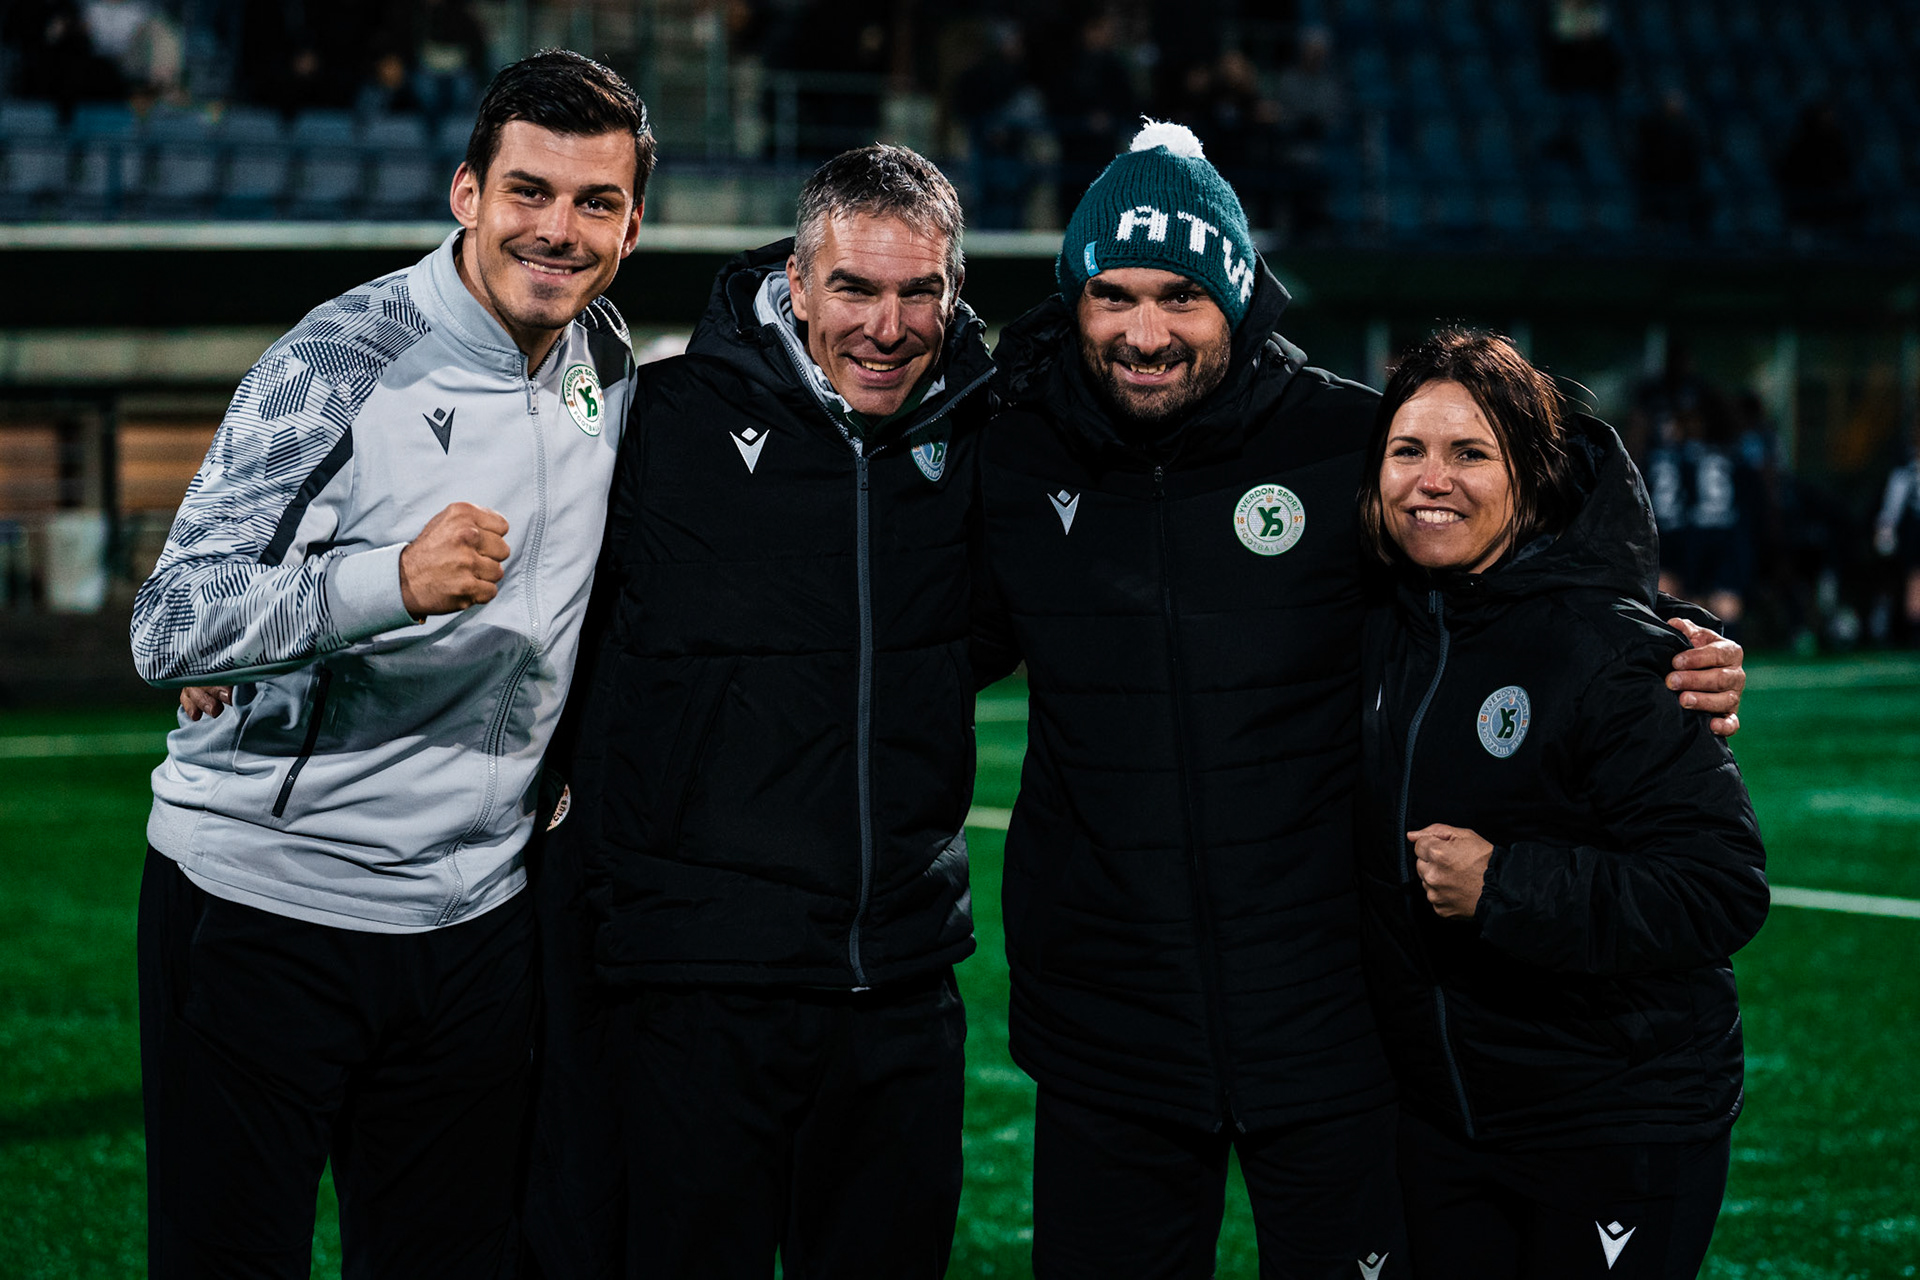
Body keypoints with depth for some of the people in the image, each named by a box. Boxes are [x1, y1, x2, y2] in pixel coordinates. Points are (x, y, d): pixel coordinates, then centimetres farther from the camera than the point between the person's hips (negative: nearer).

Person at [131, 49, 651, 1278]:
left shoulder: (606, 364, 8)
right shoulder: (341, 365, -12)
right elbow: (169, 630, -20)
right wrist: (395, 581, -32)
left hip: (475, 921, 6)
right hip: (261, 902, -5)